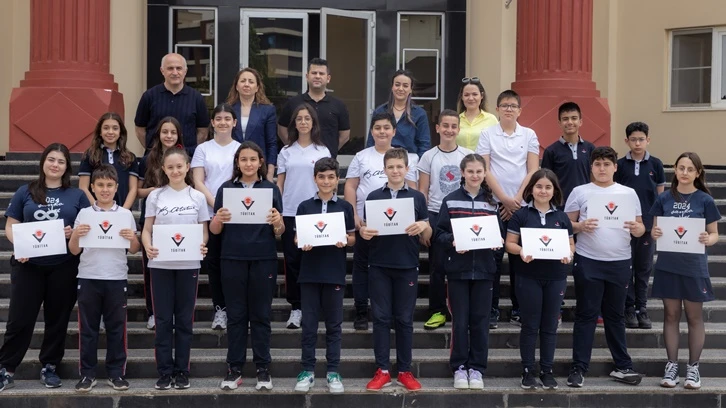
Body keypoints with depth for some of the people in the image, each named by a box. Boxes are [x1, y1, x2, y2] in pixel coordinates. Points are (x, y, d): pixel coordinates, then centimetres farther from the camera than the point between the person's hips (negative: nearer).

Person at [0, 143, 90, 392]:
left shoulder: (77, 195, 6)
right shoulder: (25, 192, 6)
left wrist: (74, 233, -15)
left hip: (64, 266, 1)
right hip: (29, 265, 0)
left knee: (57, 318, 8)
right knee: (20, 319, 1)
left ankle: (49, 367, 21)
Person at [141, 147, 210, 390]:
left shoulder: (197, 197, 5)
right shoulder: (155, 196, 4)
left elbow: (204, 231, 6)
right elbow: (147, 229, 3)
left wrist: (202, 246, -16)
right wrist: (147, 247, -18)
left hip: (188, 265, 0)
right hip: (160, 265, 0)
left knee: (184, 319, 5)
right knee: (163, 320, 2)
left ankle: (182, 371, 12)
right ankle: (164, 372, 8)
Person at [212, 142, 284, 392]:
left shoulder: (271, 189, 5)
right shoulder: (226, 189, 6)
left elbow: (279, 233, 5)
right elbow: (214, 230, 6)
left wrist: (277, 222, -17)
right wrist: (219, 219, -16)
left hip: (264, 260, 0)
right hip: (233, 259, 1)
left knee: (261, 315, 4)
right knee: (235, 315, 5)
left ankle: (263, 369, 10)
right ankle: (234, 369, 11)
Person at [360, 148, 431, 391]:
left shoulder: (417, 197, 5)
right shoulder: (374, 196, 6)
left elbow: (426, 237, 5)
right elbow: (367, 229, 9)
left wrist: (423, 227, -17)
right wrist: (364, 233, -14)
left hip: (407, 265, 0)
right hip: (379, 265, 0)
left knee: (404, 319, 5)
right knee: (381, 318, 2)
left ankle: (405, 371, 12)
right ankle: (382, 371, 8)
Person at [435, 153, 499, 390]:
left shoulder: (491, 202, 8)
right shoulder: (450, 201, 0)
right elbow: (440, 233, -2)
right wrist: (452, 242, -21)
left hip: (483, 269, 2)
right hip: (458, 268, -2)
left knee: (480, 321, 5)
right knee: (460, 321, 2)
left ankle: (477, 368, 14)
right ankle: (459, 368, 13)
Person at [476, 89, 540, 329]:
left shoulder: (529, 135, 7)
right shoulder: (487, 135, 3)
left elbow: (533, 171, 4)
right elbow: (484, 171, -2)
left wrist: (517, 199, -6)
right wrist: (505, 199, -9)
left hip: (522, 203, 2)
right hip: (495, 202, -1)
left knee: (520, 256, 5)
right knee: (493, 256, -2)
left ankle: (518, 309, 14)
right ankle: (491, 309, 4)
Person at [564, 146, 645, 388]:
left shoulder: (629, 193, 9)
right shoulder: (580, 192, 3)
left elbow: (640, 227, 10)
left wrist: (637, 229, -13)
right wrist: (580, 226, -18)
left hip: (620, 262, 2)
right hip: (588, 261, -2)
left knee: (615, 315, 10)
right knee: (586, 315, 1)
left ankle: (622, 367, 18)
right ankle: (578, 368, 4)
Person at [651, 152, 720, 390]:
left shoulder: (705, 200, -3)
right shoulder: (664, 199, 3)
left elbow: (715, 234, 0)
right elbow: (655, 228, 8)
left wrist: (708, 239, -22)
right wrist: (655, 233, -15)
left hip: (694, 266, -2)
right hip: (668, 265, 2)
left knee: (694, 317, 6)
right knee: (671, 315, 8)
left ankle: (693, 368, 15)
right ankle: (672, 365, 16)